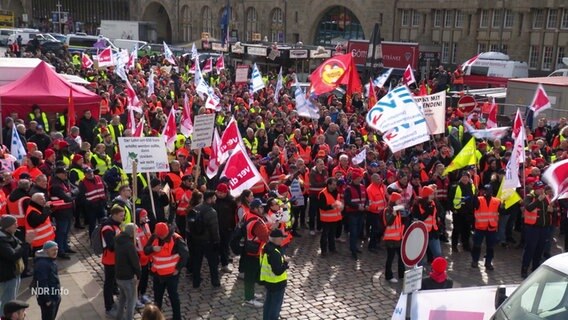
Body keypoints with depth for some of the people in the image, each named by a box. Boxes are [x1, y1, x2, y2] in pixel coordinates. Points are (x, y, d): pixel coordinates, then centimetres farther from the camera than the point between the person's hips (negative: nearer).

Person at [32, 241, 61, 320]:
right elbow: (42, 283, -26)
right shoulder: (42, 264, -24)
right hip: (48, 299, -10)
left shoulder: (51, 260, 9)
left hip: (55, 296, 10)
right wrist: (47, 299, -23)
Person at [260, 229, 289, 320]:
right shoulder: (275, 253, -31)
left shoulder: (266, 247, -2)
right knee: (276, 304, 8)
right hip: (277, 283, -9)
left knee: (268, 301, 23)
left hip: (267, 280, 9)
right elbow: (278, 271, -31)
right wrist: (285, 262, -16)